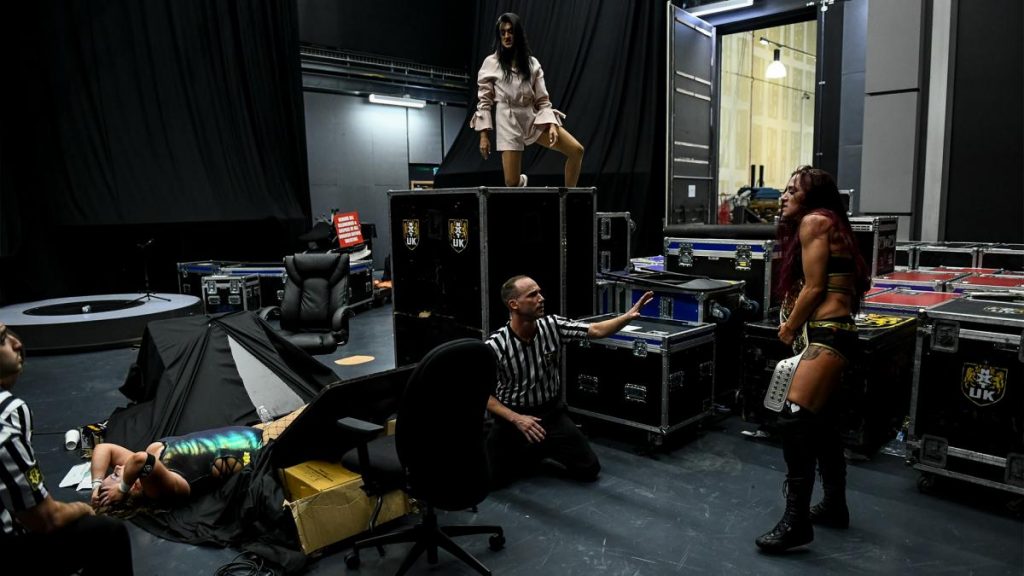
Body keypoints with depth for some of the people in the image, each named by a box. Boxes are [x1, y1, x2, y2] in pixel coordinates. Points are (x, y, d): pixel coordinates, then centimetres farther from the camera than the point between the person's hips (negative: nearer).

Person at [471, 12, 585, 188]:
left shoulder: (532, 63, 9)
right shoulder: (490, 63, 3)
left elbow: (543, 100, 6)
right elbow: (484, 101, 2)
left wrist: (552, 125, -10)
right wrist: (483, 135, -6)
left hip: (534, 118, 3)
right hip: (508, 121, -3)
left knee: (577, 150, -14)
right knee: (512, 182, -9)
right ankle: (522, 180, 31)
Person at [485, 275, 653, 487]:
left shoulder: (552, 325, -11)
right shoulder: (495, 345, -20)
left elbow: (596, 330, -11)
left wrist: (628, 316, -28)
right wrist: (516, 419, -26)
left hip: (552, 412, 3)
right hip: (512, 416, -2)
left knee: (589, 469, -2)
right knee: (493, 479, -7)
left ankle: (549, 449, 28)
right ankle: (534, 452, 24)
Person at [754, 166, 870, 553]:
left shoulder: (814, 220, -6)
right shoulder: (826, 225, 23)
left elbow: (814, 287, -12)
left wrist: (789, 329, 0)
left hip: (827, 333, -11)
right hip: (829, 333, 11)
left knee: (794, 419, -18)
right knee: (821, 422, 17)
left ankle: (796, 522, -15)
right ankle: (834, 507, 30)